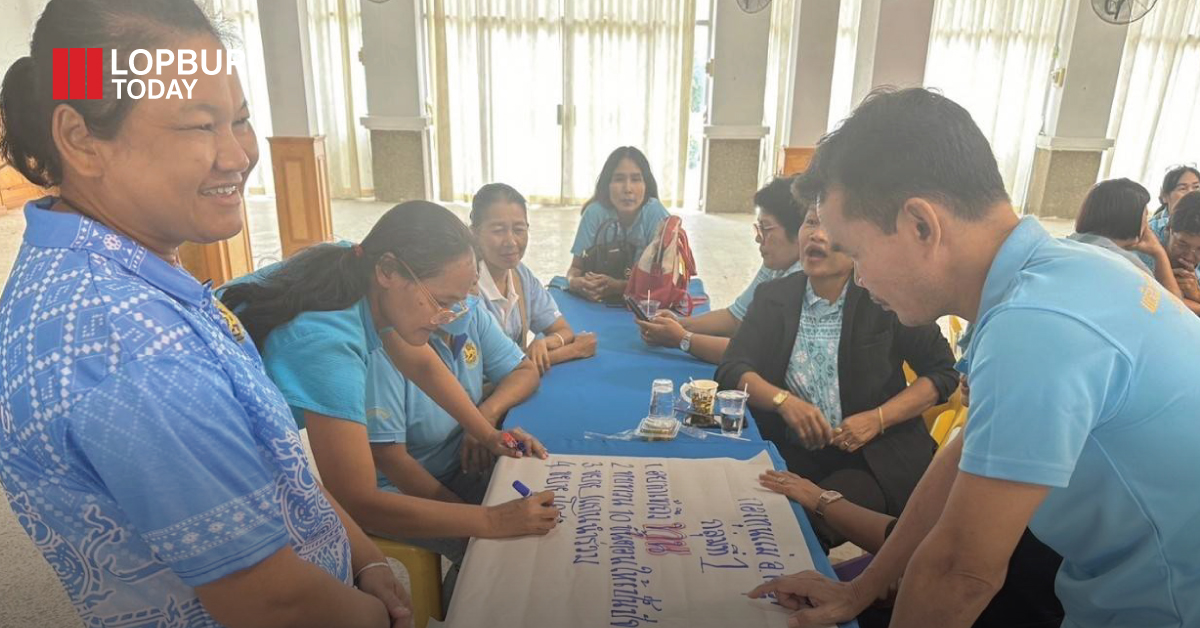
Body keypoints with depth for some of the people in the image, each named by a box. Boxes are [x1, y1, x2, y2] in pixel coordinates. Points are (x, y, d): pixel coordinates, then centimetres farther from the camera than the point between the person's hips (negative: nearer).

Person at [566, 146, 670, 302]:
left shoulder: (655, 212, -15)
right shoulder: (595, 212, -12)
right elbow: (576, 267, -9)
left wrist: (618, 286, -32)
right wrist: (574, 281, -32)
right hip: (598, 299, 0)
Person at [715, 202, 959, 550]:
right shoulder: (773, 296, 6)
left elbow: (943, 373, 1)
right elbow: (732, 369, -1)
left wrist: (877, 418, -12)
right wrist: (783, 400, -19)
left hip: (875, 457, -2)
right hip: (792, 453, 3)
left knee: (814, 519, -29)